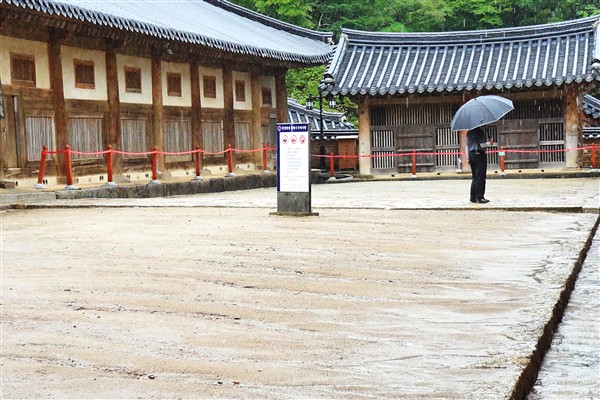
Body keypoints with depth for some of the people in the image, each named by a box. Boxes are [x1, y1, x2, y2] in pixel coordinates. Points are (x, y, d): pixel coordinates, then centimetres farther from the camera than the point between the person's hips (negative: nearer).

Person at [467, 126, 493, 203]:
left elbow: (467, 145, 13)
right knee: (480, 177, -4)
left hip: (471, 154, 7)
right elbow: (481, 145, -15)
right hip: (479, 154, -7)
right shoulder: (479, 131, -11)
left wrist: (468, 157, 17)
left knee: (475, 177, 13)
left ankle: (473, 197, 13)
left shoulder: (469, 132, 11)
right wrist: (489, 143, 1)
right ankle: (479, 197, -5)